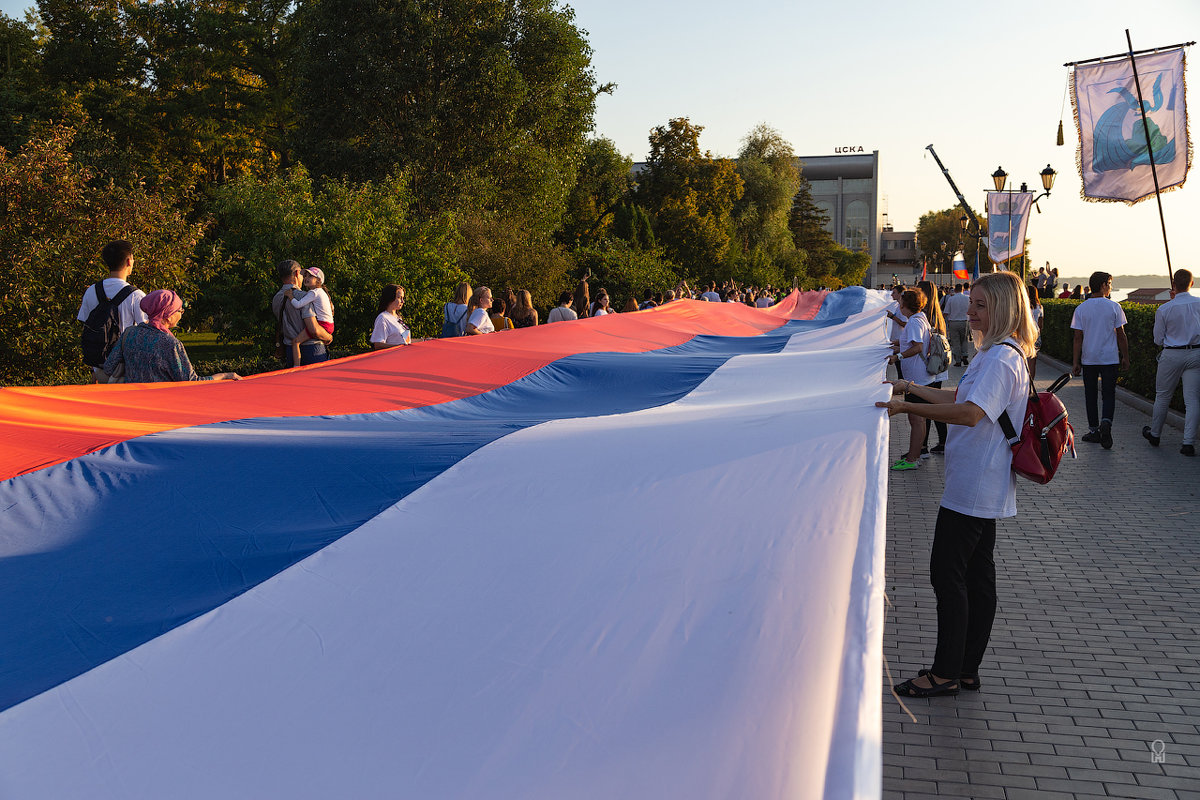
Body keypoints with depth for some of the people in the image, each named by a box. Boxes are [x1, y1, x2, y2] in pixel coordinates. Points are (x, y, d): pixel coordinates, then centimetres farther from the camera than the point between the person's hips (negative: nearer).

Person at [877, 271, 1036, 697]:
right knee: (977, 573, 13)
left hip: (973, 487, -11)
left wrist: (906, 407, -32)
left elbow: (971, 412, -34)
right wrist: (914, 388, 21)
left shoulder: (1000, 358, -19)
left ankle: (946, 673, 5)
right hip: (984, 486, 11)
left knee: (947, 572, -4)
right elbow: (959, 397, 28)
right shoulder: (995, 354, 15)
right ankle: (967, 669, 22)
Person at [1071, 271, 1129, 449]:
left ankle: (1094, 431, 14)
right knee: (1109, 394, 4)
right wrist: (1125, 357, 8)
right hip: (1110, 358, -1)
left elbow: (1078, 338, -2)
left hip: (1088, 359, 1)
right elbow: (1121, 335, -1)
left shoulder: (1081, 309, -1)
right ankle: (1106, 422, -20)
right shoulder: (1114, 306, -4)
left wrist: (1076, 362, 2)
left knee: (1091, 395, 11)